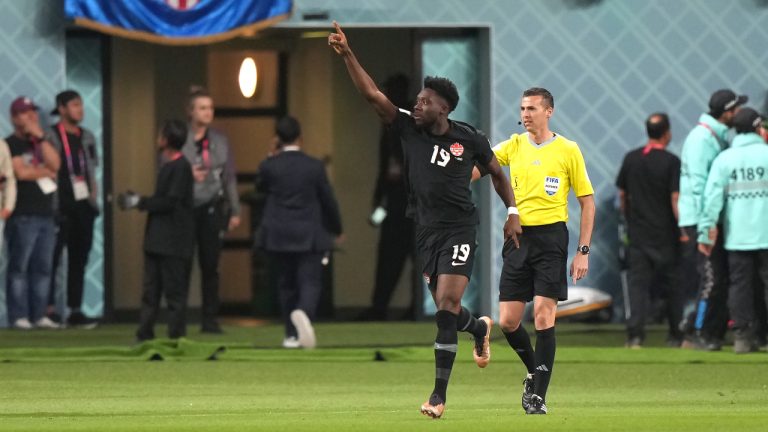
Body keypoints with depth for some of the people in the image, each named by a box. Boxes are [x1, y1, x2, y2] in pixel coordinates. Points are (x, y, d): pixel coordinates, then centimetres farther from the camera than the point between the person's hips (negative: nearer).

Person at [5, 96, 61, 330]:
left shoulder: (40, 143, 19)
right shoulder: (10, 144, 0)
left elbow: (55, 164, 2)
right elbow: (21, 172, -13)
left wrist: (40, 137, -3)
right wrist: (46, 172, 2)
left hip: (45, 214, 7)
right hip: (22, 216, -7)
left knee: (43, 267, 5)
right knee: (19, 267, -7)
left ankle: (39, 315, 7)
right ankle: (19, 316, -8)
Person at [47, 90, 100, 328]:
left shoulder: (86, 137, 14)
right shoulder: (50, 136, -5)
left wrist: (93, 197, 8)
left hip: (83, 206, 6)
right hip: (61, 208, -6)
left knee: (79, 261, 7)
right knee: (52, 260, -8)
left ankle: (75, 310, 11)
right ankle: (48, 308, -5)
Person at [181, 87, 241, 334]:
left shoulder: (220, 141, 9)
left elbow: (230, 178, 12)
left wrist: (235, 211, 10)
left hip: (212, 209, 3)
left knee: (210, 266, 2)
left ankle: (210, 319, 7)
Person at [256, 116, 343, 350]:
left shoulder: (269, 166, -5)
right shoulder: (314, 166, -5)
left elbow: (261, 188, 15)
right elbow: (328, 200, 2)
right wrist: (336, 228, 17)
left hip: (278, 236, 2)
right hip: (309, 236, -2)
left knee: (287, 284, 13)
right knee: (310, 282, -3)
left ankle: (292, 334, 15)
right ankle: (304, 313, -34)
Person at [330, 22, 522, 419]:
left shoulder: (469, 139, -5)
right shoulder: (408, 129, -1)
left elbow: (497, 173, 11)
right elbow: (372, 95, -9)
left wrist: (512, 212, 7)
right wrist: (347, 55, -20)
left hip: (458, 230, -4)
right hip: (425, 230, 4)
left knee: (446, 307, -14)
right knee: (446, 311, 12)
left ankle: (439, 394, -12)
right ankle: (479, 328, 49)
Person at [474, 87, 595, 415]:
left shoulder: (567, 150, -1)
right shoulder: (515, 145, 9)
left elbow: (587, 202, 2)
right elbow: (481, 164, -4)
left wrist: (583, 251, -3)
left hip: (551, 237, -4)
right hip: (518, 237, 4)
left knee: (543, 316, -11)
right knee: (508, 321, 1)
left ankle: (538, 395, -6)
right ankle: (535, 371, 28)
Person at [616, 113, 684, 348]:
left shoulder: (631, 159, 5)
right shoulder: (671, 161, -10)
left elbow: (622, 195, 11)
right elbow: (675, 198, -14)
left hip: (638, 232, 3)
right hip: (665, 234, -3)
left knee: (638, 283, 2)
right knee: (673, 284, 8)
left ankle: (635, 333, -11)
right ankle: (676, 335, 13)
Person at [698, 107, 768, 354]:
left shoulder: (724, 159, 1)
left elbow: (713, 195, -3)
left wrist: (706, 230, -1)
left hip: (736, 237, 2)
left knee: (740, 285, 8)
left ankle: (742, 336, 5)